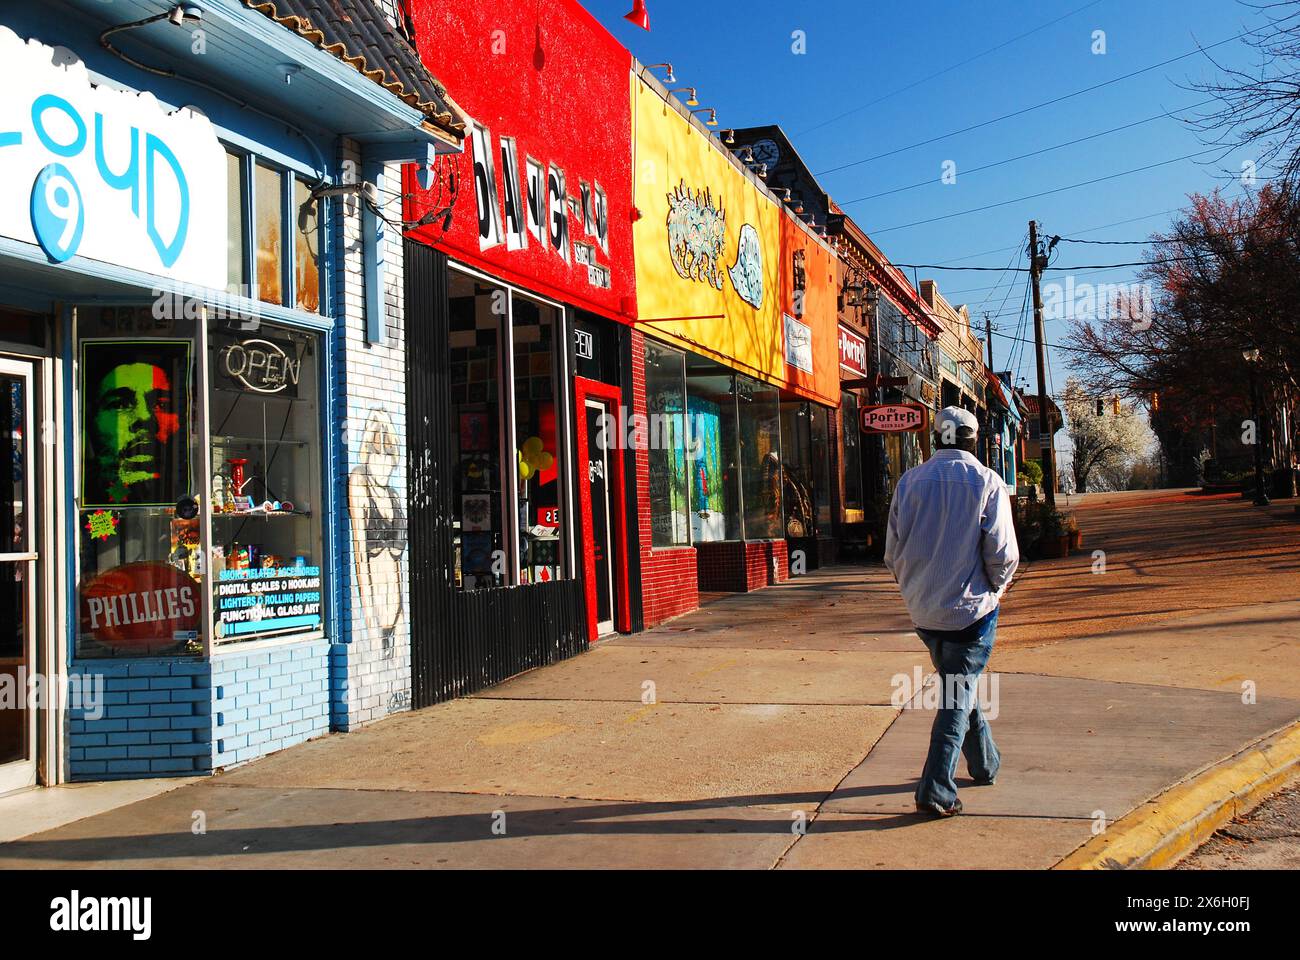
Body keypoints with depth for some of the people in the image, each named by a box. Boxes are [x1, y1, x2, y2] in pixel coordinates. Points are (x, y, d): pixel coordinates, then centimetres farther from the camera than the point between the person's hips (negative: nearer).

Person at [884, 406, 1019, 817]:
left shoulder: (909, 482, 1)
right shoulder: (986, 482, -9)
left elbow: (892, 553, 4)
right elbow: (1003, 553, -11)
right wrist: (996, 586, 8)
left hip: (923, 611, 4)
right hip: (971, 609, -4)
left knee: (955, 686, 22)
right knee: (958, 697, 1)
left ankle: (985, 763, 37)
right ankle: (936, 791, -6)